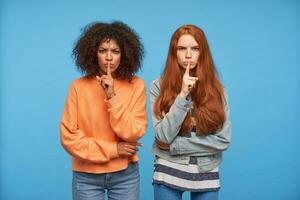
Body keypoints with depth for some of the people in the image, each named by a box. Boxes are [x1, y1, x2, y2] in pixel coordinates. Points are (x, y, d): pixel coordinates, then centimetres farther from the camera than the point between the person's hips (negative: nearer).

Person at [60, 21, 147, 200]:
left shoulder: (136, 85, -6)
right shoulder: (79, 86, -7)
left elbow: (134, 133, -12)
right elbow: (69, 137, -8)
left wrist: (112, 97, -21)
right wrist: (113, 149, -11)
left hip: (125, 175, 1)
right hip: (86, 176, 0)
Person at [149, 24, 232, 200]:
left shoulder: (217, 90, -2)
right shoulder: (159, 86, -6)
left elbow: (223, 140, -7)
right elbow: (164, 136, -13)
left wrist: (174, 146, -12)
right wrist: (183, 95, -21)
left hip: (206, 175, 2)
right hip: (169, 173, -1)